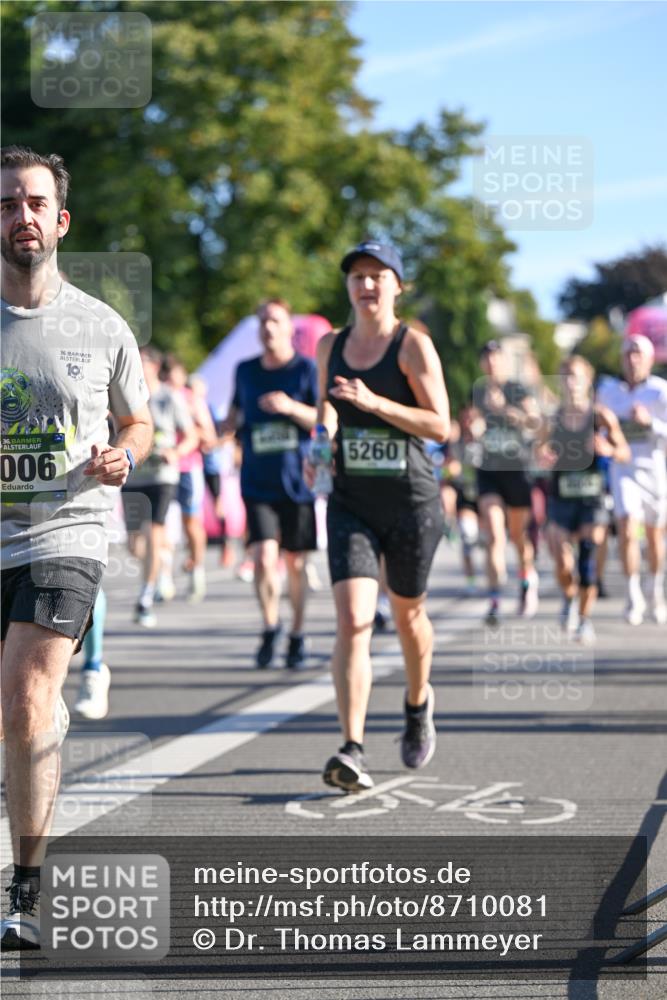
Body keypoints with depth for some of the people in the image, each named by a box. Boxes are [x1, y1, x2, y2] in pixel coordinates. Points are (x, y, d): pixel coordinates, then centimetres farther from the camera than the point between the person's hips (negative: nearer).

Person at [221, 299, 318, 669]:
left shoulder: (306, 369, -1)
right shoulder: (245, 371, 9)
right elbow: (233, 416, 24)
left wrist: (292, 407, -22)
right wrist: (229, 425, 2)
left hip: (297, 481, -2)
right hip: (257, 482, 2)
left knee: (294, 562, 7)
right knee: (264, 557, -13)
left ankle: (297, 635, 22)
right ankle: (270, 628, 6)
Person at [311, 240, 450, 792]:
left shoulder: (413, 344, -7)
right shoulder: (331, 345, 8)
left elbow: (440, 425, -12)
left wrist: (373, 402, -21)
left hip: (412, 502, -2)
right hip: (350, 503, 2)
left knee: (408, 613, 16)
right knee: (352, 621, -14)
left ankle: (418, 704, 47)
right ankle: (353, 752, -19)